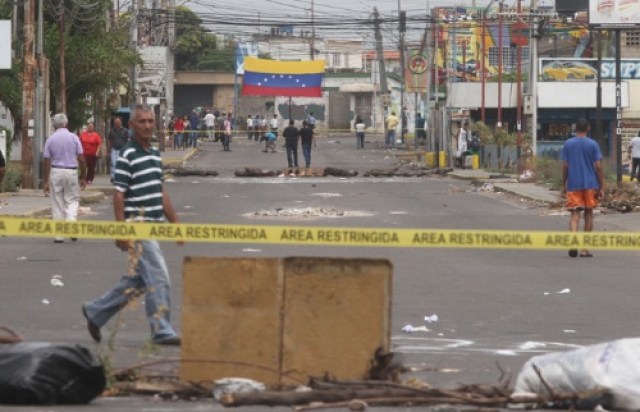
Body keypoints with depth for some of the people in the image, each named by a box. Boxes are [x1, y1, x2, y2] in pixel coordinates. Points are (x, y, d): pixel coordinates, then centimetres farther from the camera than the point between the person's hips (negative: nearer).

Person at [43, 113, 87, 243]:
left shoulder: (50, 139, -1)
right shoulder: (74, 137, -1)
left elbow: (47, 162, -2)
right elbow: (81, 159, -3)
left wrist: (46, 181, 1)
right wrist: (83, 177, 8)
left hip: (55, 172, 0)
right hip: (71, 171, 0)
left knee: (57, 204, 6)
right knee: (72, 200, 12)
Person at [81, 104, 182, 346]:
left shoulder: (155, 154, 14)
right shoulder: (127, 156, -11)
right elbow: (118, 195, -13)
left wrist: (174, 222, 18)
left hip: (155, 225, 9)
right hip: (137, 225, -9)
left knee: (137, 279, 14)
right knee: (158, 277, -10)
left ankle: (96, 312, 26)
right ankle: (161, 331, -5)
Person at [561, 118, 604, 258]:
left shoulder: (568, 144, 2)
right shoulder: (593, 144, -2)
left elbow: (565, 166, 2)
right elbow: (598, 167, -4)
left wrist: (564, 186, 10)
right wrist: (601, 188, 1)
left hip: (573, 185, 0)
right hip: (590, 184, 0)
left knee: (575, 214, -1)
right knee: (589, 214, 10)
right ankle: (585, 249, 12)